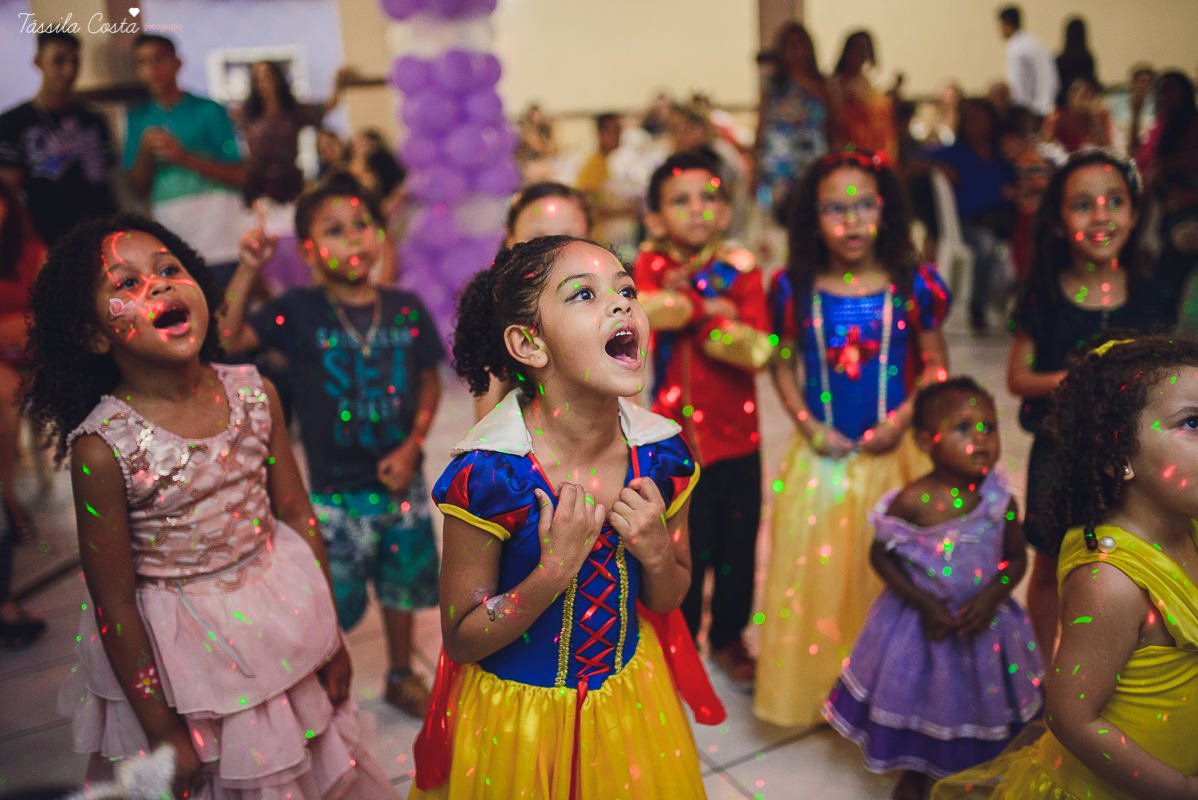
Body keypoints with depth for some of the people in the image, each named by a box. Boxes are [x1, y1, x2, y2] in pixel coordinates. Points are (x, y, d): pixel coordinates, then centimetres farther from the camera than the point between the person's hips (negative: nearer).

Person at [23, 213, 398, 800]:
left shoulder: (253, 394, -8)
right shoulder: (103, 448, -20)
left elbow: (297, 514, 0)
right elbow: (114, 603, -14)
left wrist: (331, 634, 6)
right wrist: (160, 727, -7)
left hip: (282, 618, 4)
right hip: (182, 652, -4)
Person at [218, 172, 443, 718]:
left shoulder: (406, 310, -4)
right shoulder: (299, 313, -10)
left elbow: (429, 384, 5)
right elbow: (226, 340, -21)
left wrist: (413, 445, -7)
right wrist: (247, 271, -28)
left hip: (401, 481, 3)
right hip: (335, 489, -3)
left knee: (402, 586, 19)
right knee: (329, 601, 7)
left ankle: (402, 677, 43)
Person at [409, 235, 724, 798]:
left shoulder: (664, 452, -14)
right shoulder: (486, 474, -26)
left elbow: (667, 599, 1)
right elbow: (461, 640, -16)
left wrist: (656, 553, -21)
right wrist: (554, 571, -30)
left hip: (630, 697, 4)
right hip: (518, 712, -4)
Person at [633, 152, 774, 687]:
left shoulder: (740, 269, -1)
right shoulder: (652, 264, -1)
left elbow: (757, 348, -15)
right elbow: (645, 307, -25)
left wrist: (683, 309, -16)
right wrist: (710, 308, -18)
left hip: (735, 434, 2)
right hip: (670, 437, -1)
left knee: (737, 546, 13)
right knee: (679, 547, 8)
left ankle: (728, 637, 36)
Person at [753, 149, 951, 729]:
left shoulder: (912, 286, -6)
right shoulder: (795, 288, -5)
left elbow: (936, 366, 1)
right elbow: (782, 363, 4)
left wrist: (903, 418, -12)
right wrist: (807, 424, -7)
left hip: (893, 453, 0)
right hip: (822, 454, 1)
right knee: (815, 568, 8)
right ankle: (816, 687, 27)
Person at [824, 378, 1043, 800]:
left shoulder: (1001, 502, -11)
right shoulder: (912, 501, -21)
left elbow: (1016, 557, 1)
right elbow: (881, 556, -12)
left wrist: (991, 596, -15)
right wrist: (924, 605, -17)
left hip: (983, 621, 3)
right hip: (922, 622, -2)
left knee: (980, 699, 18)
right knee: (918, 701, 15)